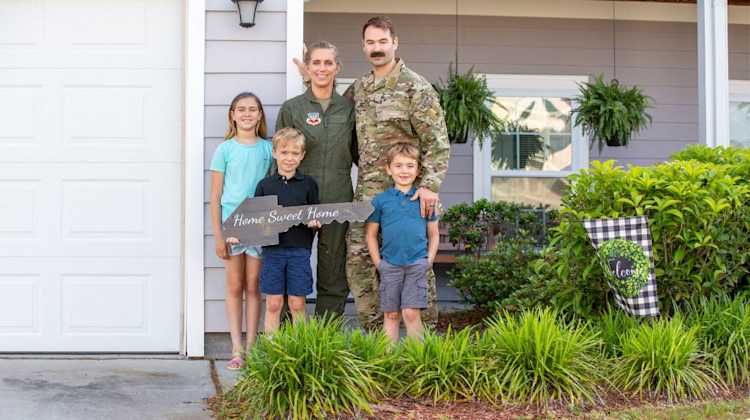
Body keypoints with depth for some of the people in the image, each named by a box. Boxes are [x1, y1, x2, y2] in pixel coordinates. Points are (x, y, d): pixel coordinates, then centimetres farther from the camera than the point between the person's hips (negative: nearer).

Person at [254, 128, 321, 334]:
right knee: (273, 304, 3)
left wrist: (315, 222, -13)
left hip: (300, 249, 0)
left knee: (297, 304, 4)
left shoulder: (308, 184, 5)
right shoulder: (265, 185, 6)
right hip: (273, 249, 0)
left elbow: (316, 214, 8)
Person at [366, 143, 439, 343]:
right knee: (391, 314, 6)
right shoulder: (381, 200, 3)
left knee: (411, 312, -7)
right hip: (390, 264, 1)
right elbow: (371, 234, 8)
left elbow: (433, 234, 12)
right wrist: (377, 262, 1)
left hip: (417, 264, -1)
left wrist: (429, 259, 1)